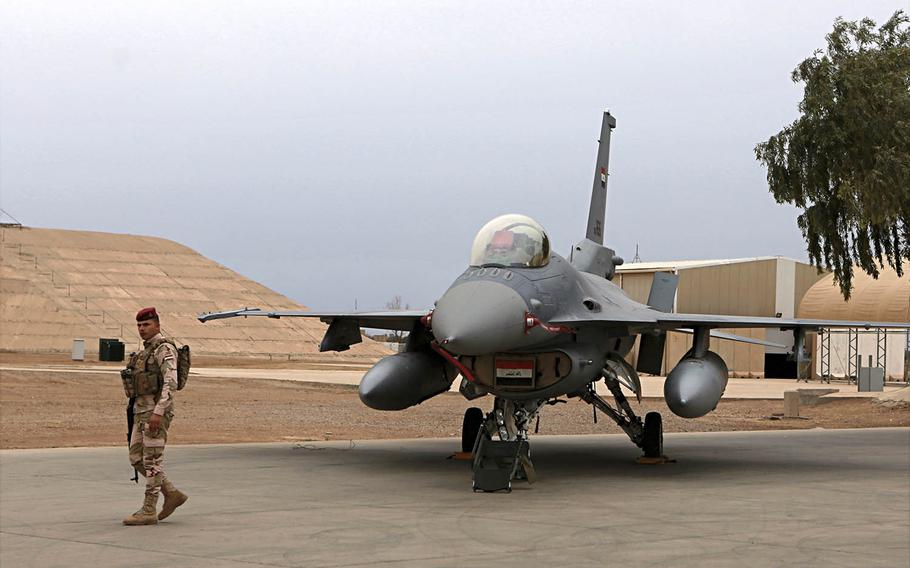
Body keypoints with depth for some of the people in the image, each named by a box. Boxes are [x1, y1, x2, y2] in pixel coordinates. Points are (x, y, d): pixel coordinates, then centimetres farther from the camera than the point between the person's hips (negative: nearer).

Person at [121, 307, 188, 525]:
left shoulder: (165, 349, -11)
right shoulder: (148, 351, 20)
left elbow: (170, 383, -22)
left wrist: (158, 412, -28)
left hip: (157, 411, -10)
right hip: (143, 412, 10)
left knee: (151, 461, -6)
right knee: (137, 459, 8)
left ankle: (149, 511, -2)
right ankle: (172, 494, 15)